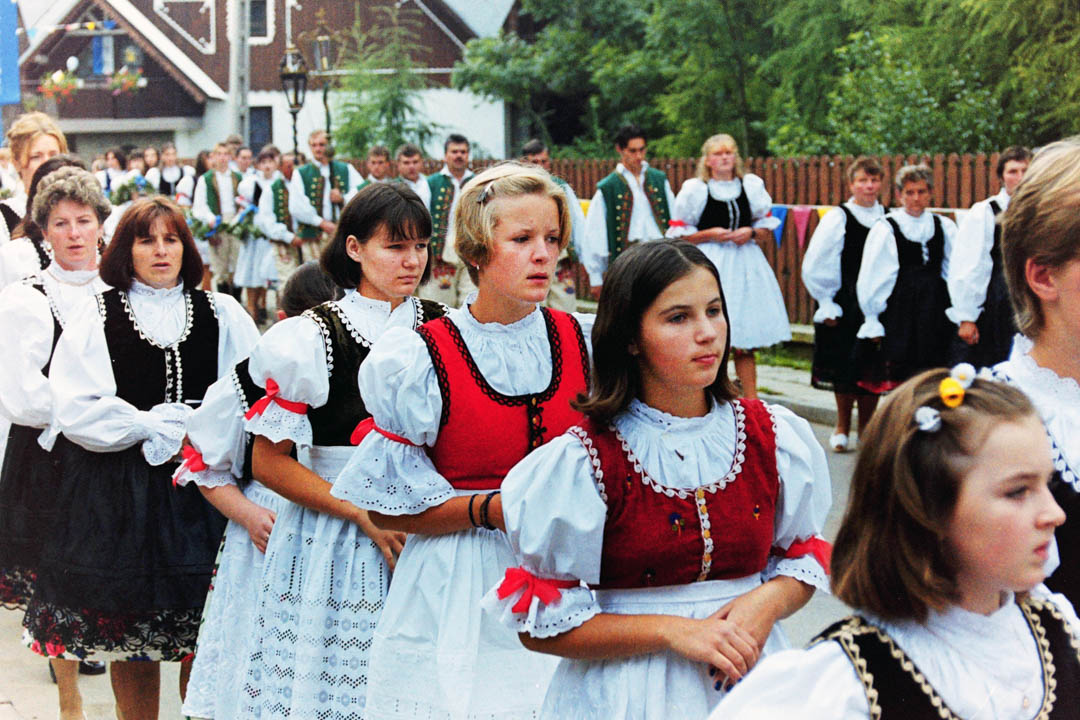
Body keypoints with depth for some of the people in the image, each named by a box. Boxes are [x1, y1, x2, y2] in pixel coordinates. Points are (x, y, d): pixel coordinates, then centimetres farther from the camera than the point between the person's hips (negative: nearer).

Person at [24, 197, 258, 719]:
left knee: (203, 635, 2)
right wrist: (157, 426, -9)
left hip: (201, 489, 1)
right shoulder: (97, 315, 3)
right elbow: (75, 410, -7)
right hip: (118, 494, -1)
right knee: (128, 639, 3)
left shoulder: (221, 314, 8)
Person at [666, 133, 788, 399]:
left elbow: (768, 229, 14)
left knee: (745, 343, 3)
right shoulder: (694, 189, 1)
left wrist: (751, 233, -6)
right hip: (709, 265, -3)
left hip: (745, 265, 3)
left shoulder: (752, 186, 9)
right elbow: (678, 234, 2)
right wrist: (710, 234, -11)